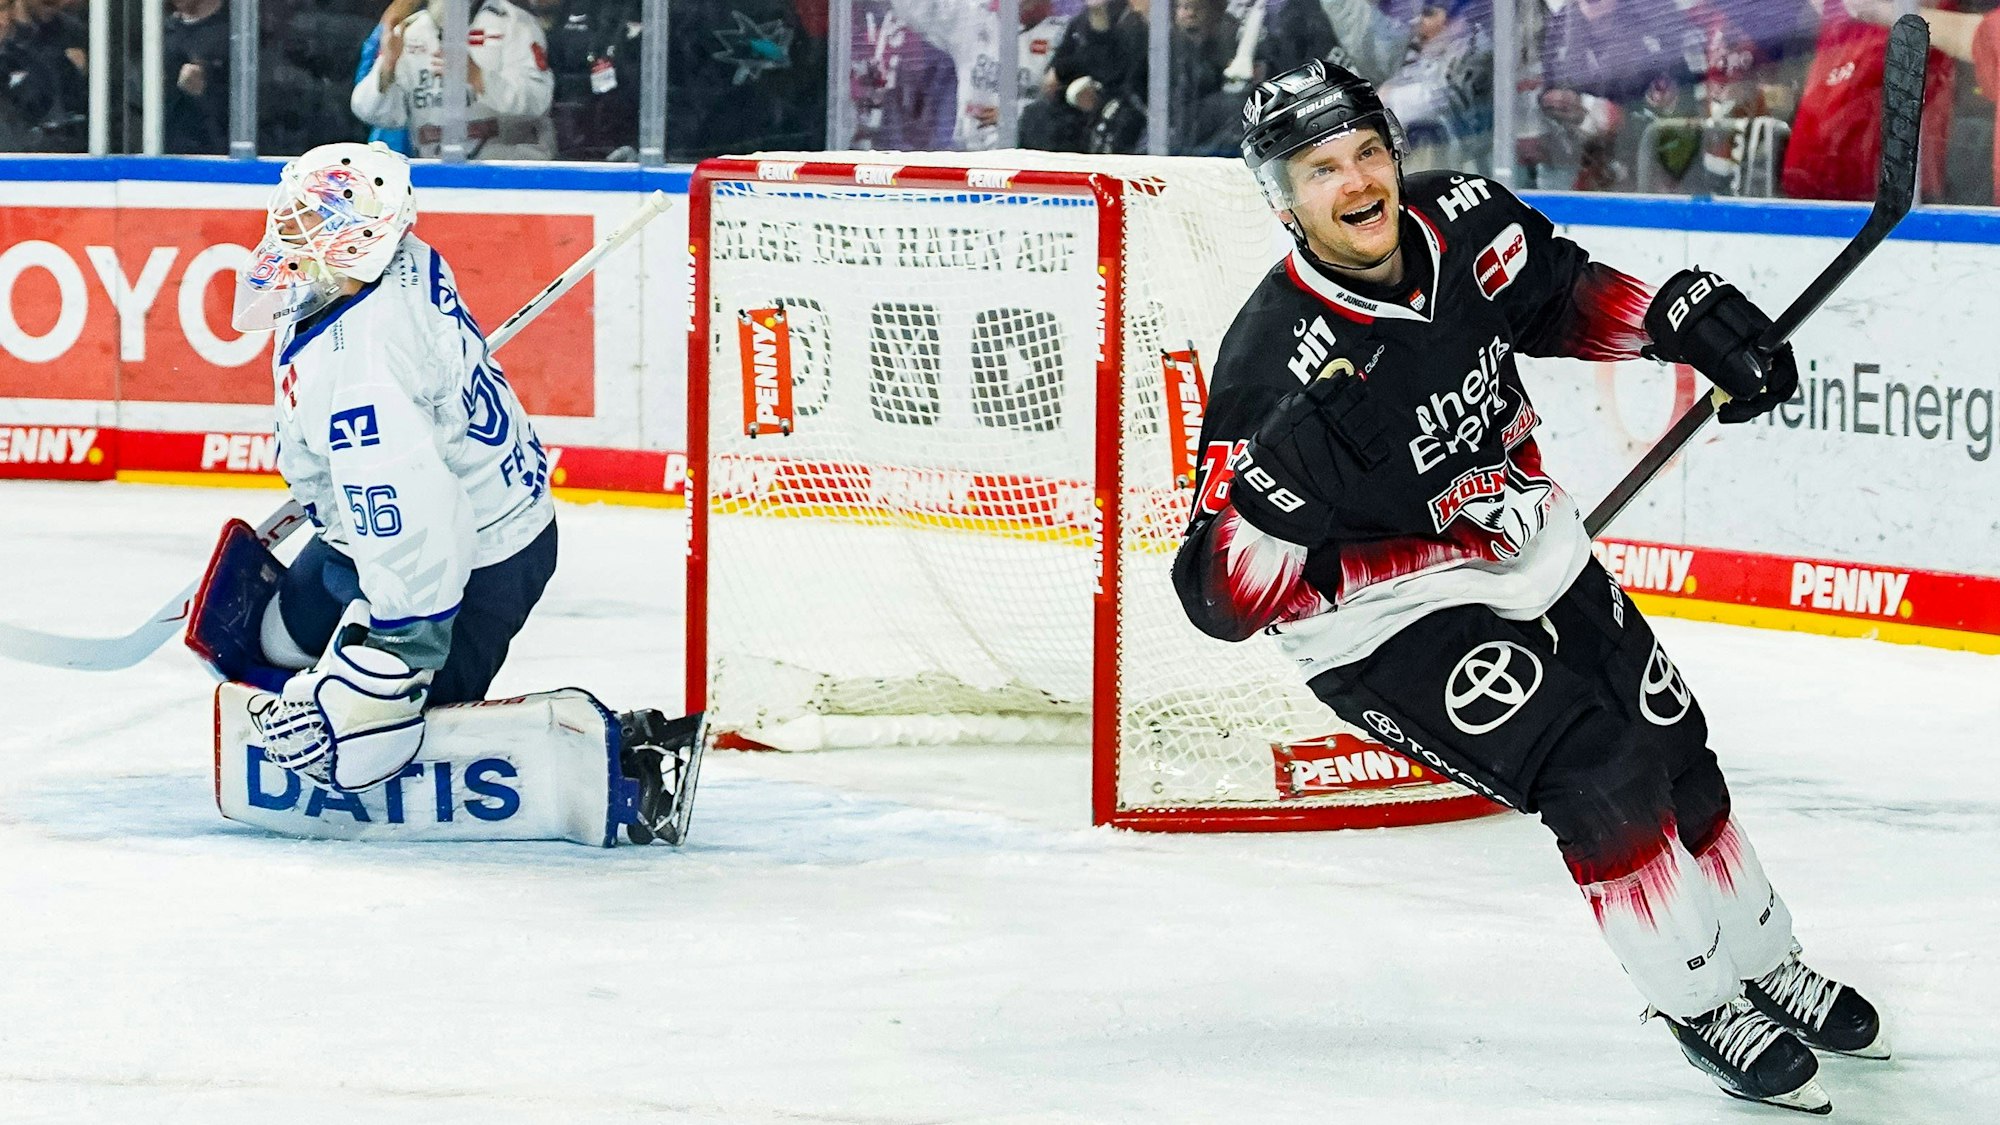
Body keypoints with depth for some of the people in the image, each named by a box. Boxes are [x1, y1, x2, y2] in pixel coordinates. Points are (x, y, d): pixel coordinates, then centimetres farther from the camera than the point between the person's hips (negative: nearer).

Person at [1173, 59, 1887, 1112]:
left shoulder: (1461, 222, -15)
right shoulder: (1279, 364, -32)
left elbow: (1560, 295, 9)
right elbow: (1222, 594, -31)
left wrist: (1687, 318, -4)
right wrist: (1282, 488, -48)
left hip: (1524, 548, 7)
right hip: (1385, 613, -7)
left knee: (1673, 749, 15)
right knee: (1599, 773, -18)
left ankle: (1765, 969, 37)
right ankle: (1697, 1004, 1)